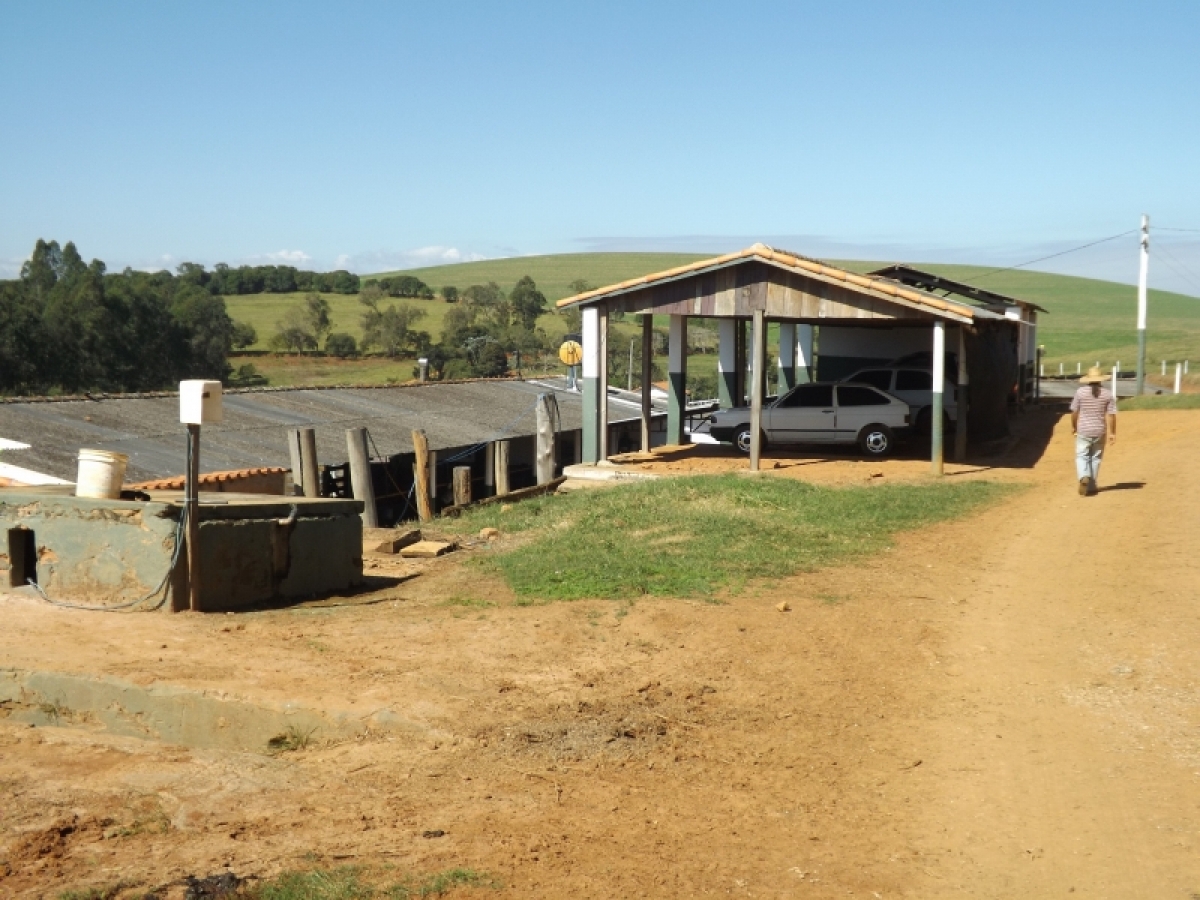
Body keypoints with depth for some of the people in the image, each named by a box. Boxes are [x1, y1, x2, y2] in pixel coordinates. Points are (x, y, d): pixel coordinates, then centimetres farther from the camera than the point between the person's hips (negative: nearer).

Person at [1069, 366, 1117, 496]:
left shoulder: (1080, 392, -6)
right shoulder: (1108, 394, -3)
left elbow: (1074, 412, -1)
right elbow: (1111, 415, -5)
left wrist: (1073, 426, 15)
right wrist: (1112, 433, 2)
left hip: (1083, 431, -2)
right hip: (1100, 431, 2)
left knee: (1081, 456, 4)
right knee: (1096, 458, 13)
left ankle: (1084, 477, -23)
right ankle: (1091, 486, 17)